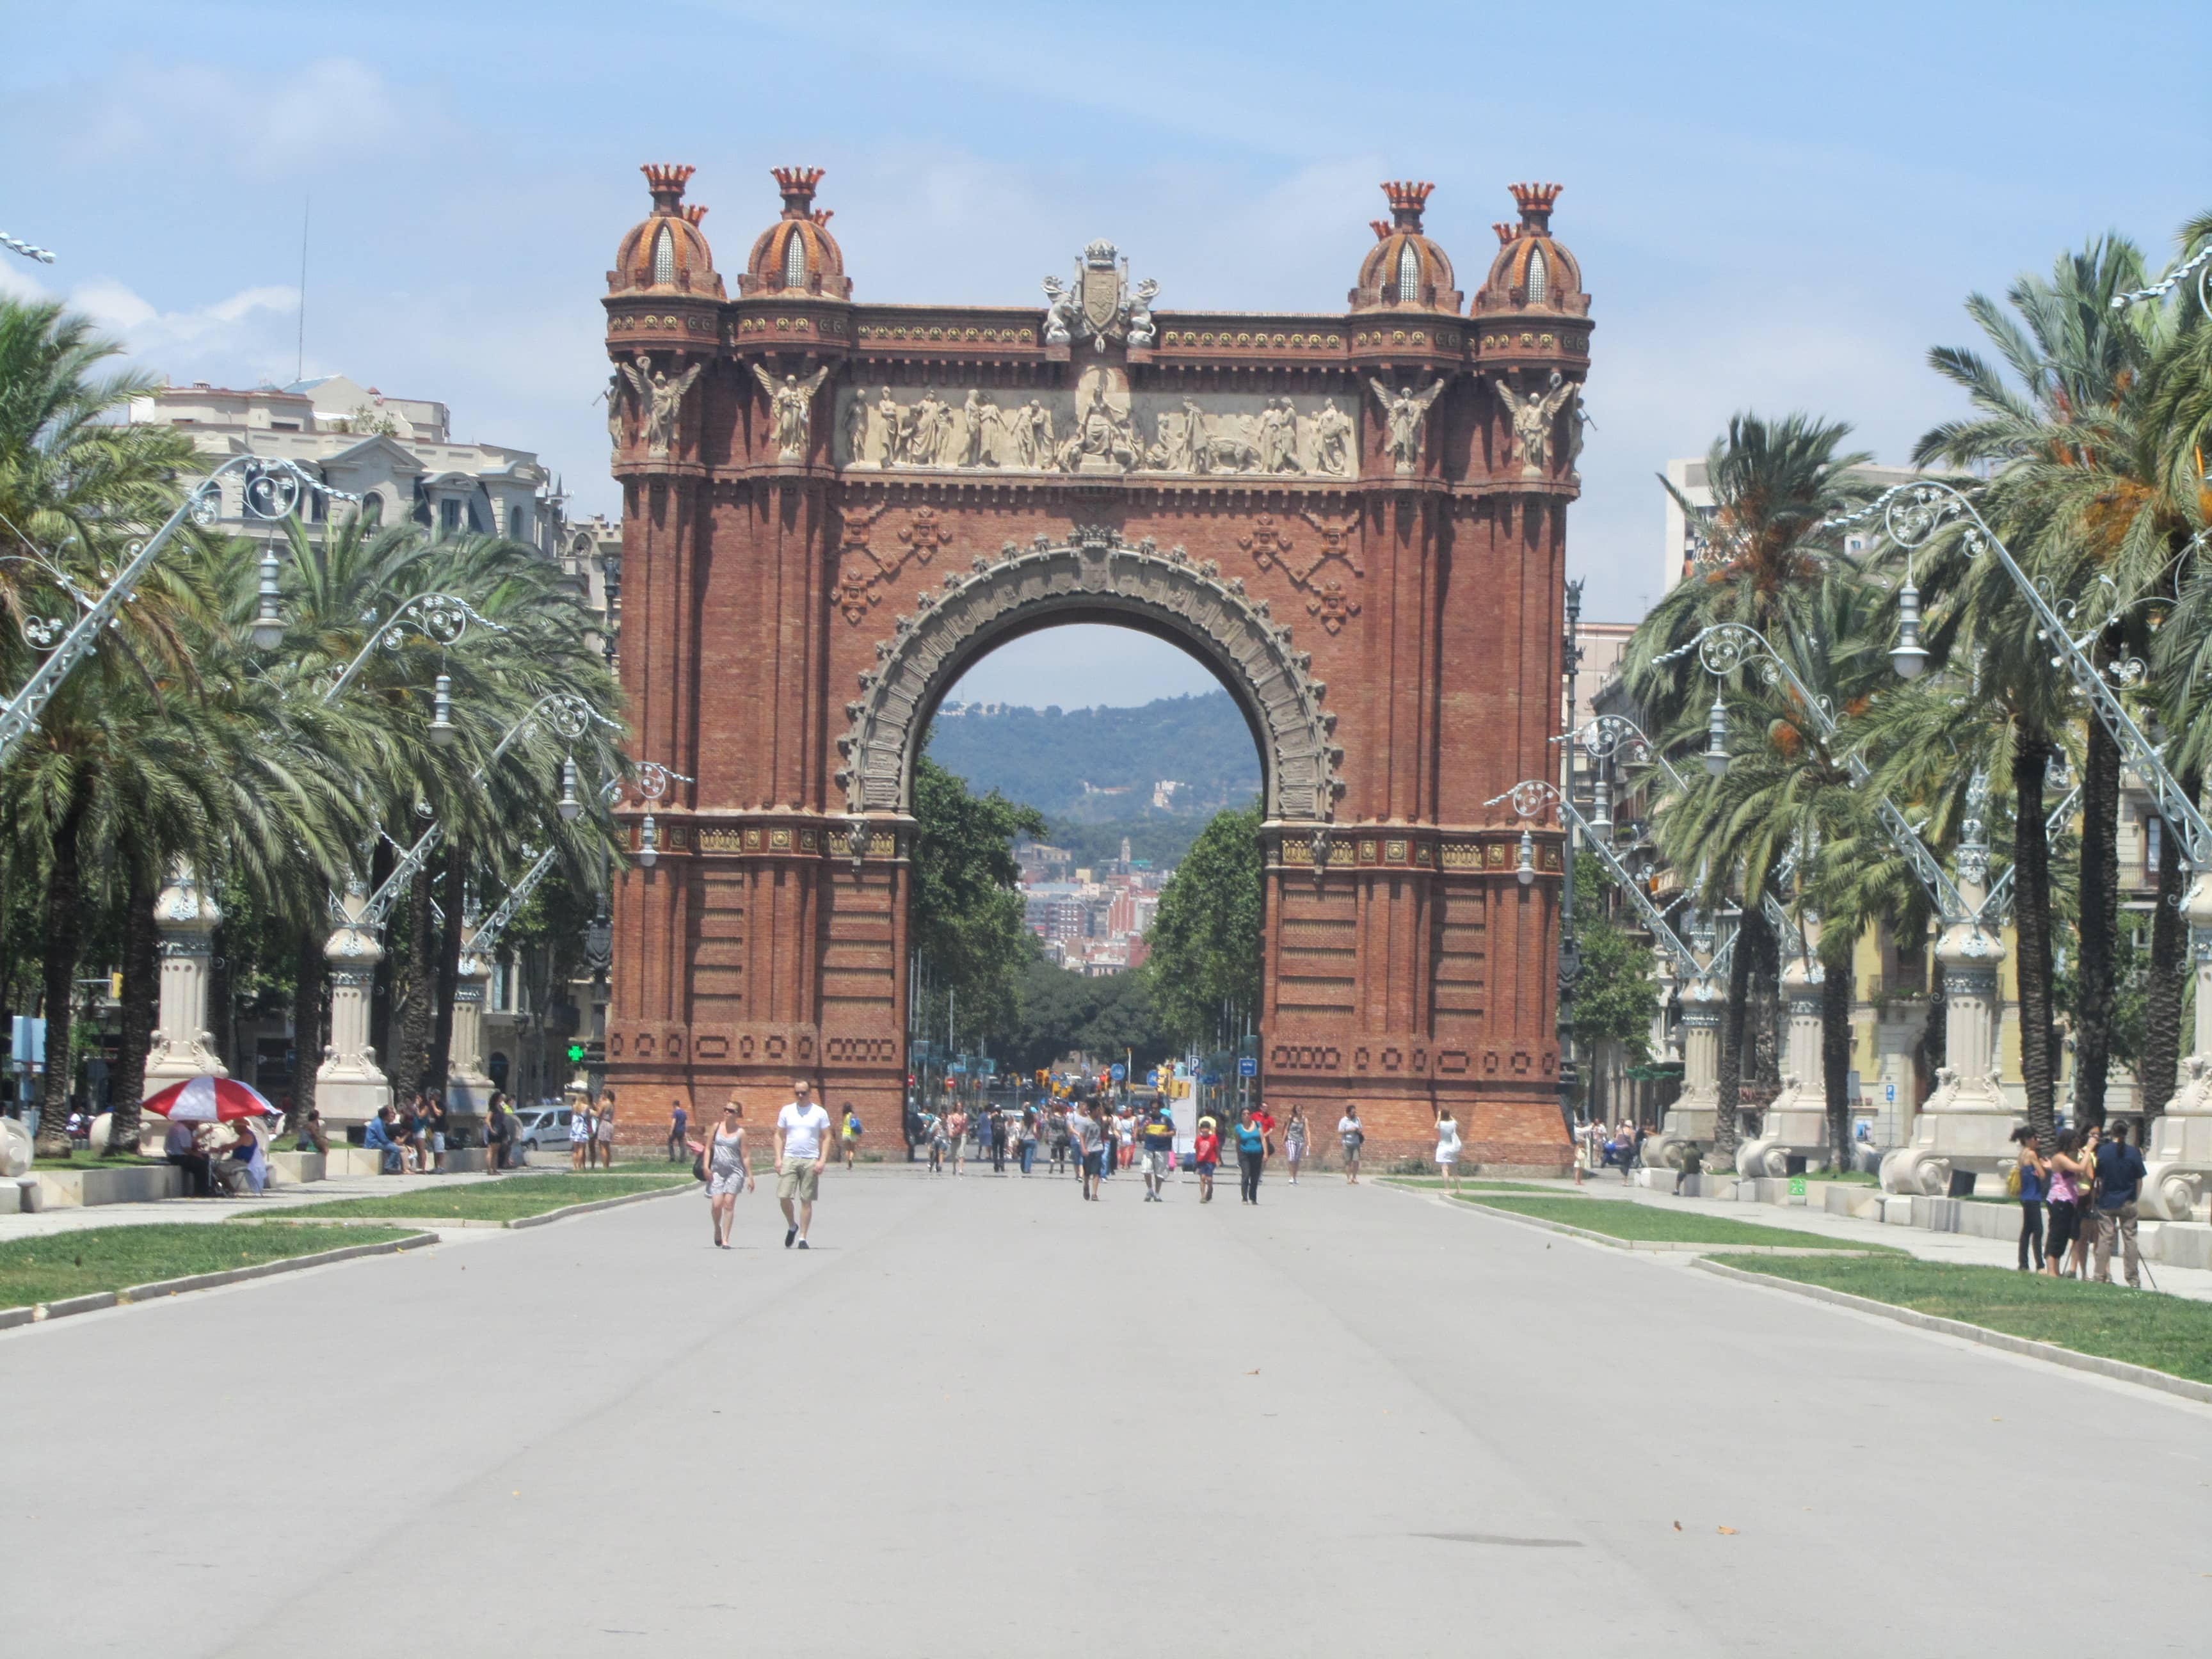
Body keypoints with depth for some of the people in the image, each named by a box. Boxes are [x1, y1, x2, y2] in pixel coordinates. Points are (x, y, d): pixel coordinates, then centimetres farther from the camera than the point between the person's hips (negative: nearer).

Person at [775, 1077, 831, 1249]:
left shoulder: (820, 1113, 4)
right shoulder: (786, 1111, 9)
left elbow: (826, 1138, 4)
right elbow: (779, 1136, 12)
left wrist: (822, 1161, -7)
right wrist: (778, 1159, 1)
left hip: (810, 1161, -1)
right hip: (789, 1158, 1)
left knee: (806, 1200, -1)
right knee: (784, 1197, -8)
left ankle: (802, 1238, 4)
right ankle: (792, 1226, 18)